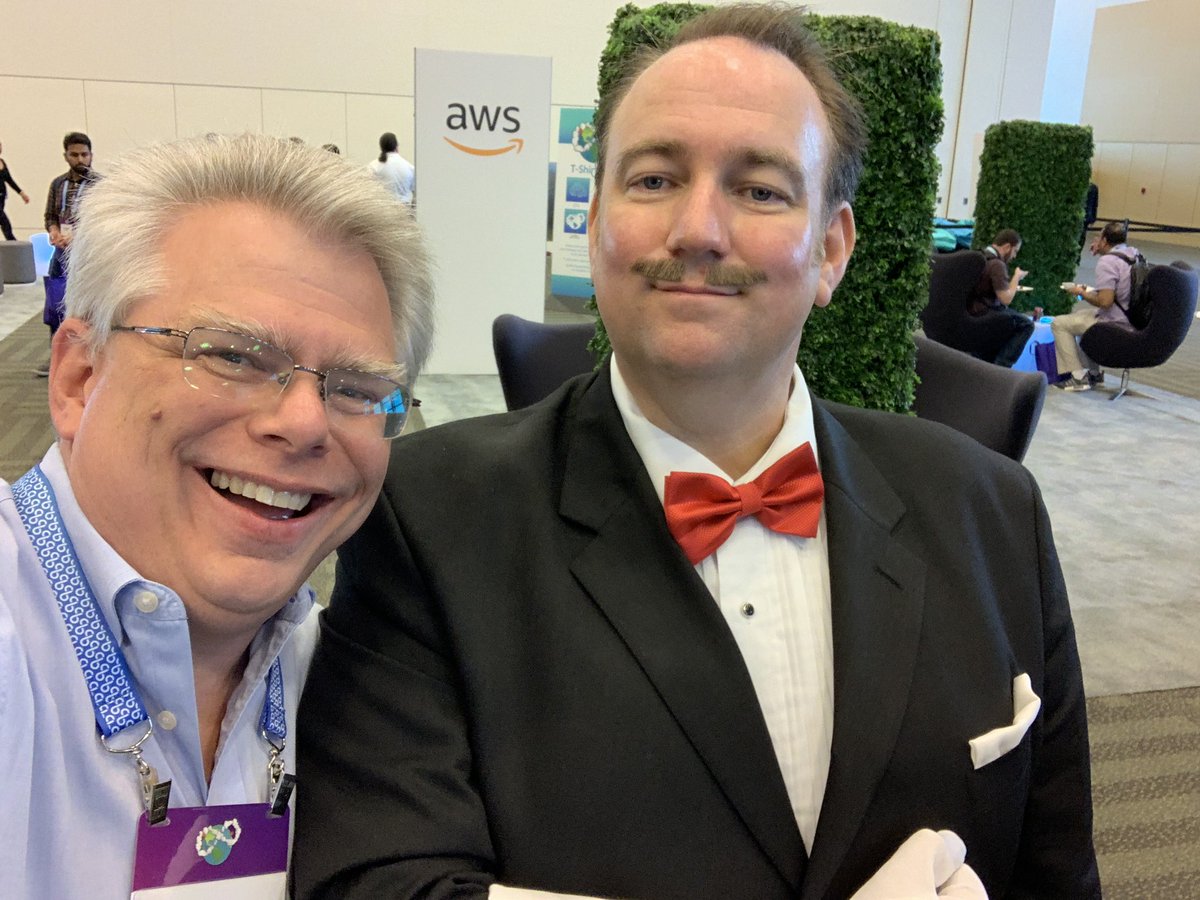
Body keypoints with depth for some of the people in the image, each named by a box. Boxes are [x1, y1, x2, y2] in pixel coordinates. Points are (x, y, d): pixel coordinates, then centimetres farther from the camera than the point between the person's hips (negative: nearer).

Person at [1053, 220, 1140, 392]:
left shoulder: (1107, 261, -19)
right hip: (1133, 320, 9)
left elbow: (1105, 301, -26)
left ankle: (1078, 377, -1)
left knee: (1059, 323, 0)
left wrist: (1081, 293, -10)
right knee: (1078, 312, 29)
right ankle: (1092, 372, 29)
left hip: (1115, 325, -9)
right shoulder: (1134, 255, 8)